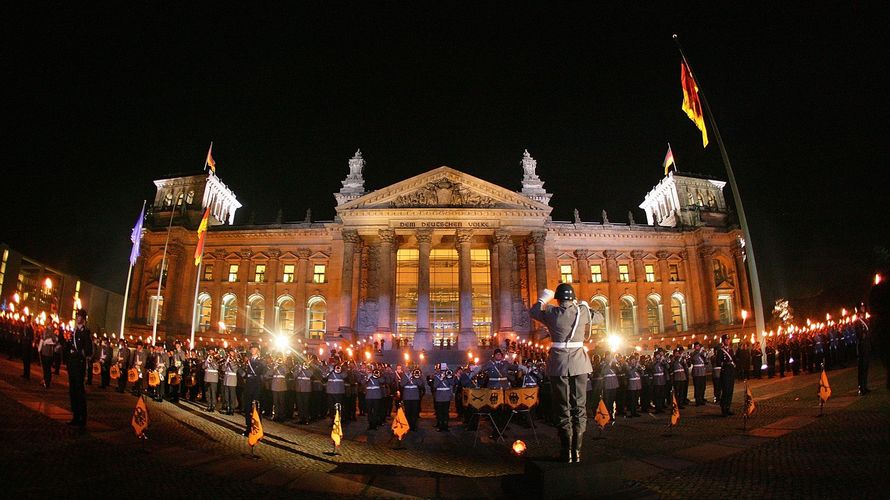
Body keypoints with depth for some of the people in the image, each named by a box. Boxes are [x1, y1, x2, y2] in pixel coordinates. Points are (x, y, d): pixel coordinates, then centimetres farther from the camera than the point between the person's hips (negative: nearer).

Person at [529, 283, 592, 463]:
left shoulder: (551, 312, -5)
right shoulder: (583, 310, -2)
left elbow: (532, 312, 14)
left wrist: (543, 299, 26)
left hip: (558, 364, -1)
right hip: (579, 363, 1)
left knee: (563, 408, 6)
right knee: (579, 407, 8)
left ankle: (567, 452, 7)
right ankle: (576, 451, 9)